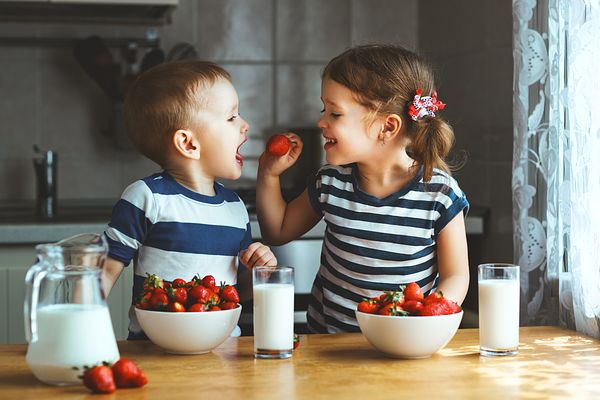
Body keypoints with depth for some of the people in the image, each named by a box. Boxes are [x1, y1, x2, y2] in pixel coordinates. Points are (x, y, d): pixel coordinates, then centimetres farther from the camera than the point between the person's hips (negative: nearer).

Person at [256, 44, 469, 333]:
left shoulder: (440, 193, -9)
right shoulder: (330, 184, 1)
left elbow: (456, 276, -2)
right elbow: (278, 231, 18)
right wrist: (268, 175, 5)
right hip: (326, 336, 1)